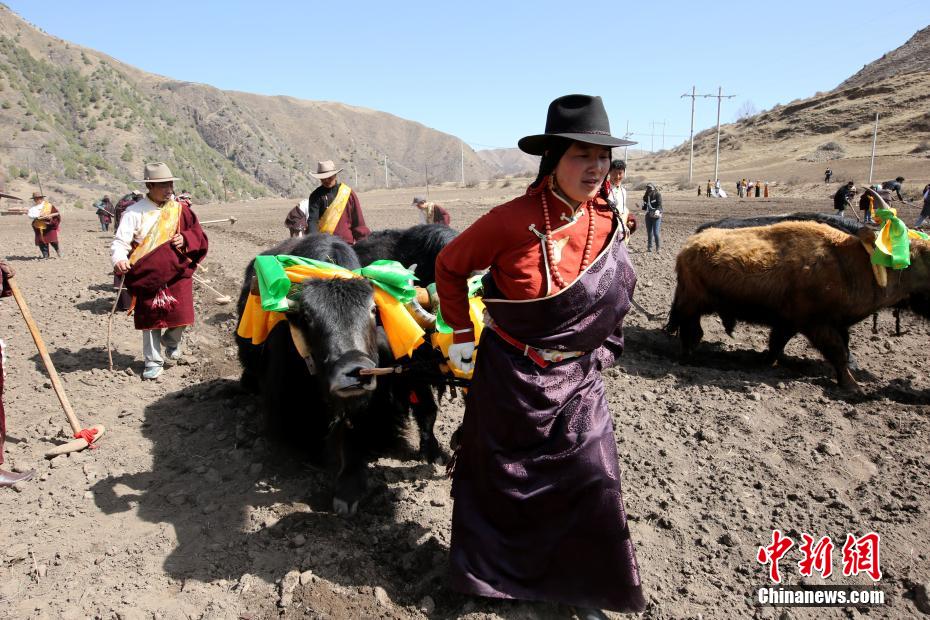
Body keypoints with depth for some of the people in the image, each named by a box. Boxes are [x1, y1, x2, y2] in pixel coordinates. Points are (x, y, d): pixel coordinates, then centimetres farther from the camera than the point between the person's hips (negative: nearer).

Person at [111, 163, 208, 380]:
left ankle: (171, 341, 32)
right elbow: (120, 241, -10)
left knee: (180, 315, -1)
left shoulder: (180, 210, 5)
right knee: (150, 319, 6)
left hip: (177, 273, 2)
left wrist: (185, 240, -13)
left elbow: (199, 236, 8)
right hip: (147, 276, -1)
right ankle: (153, 360, 21)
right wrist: (119, 260, -30)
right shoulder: (135, 212, -4)